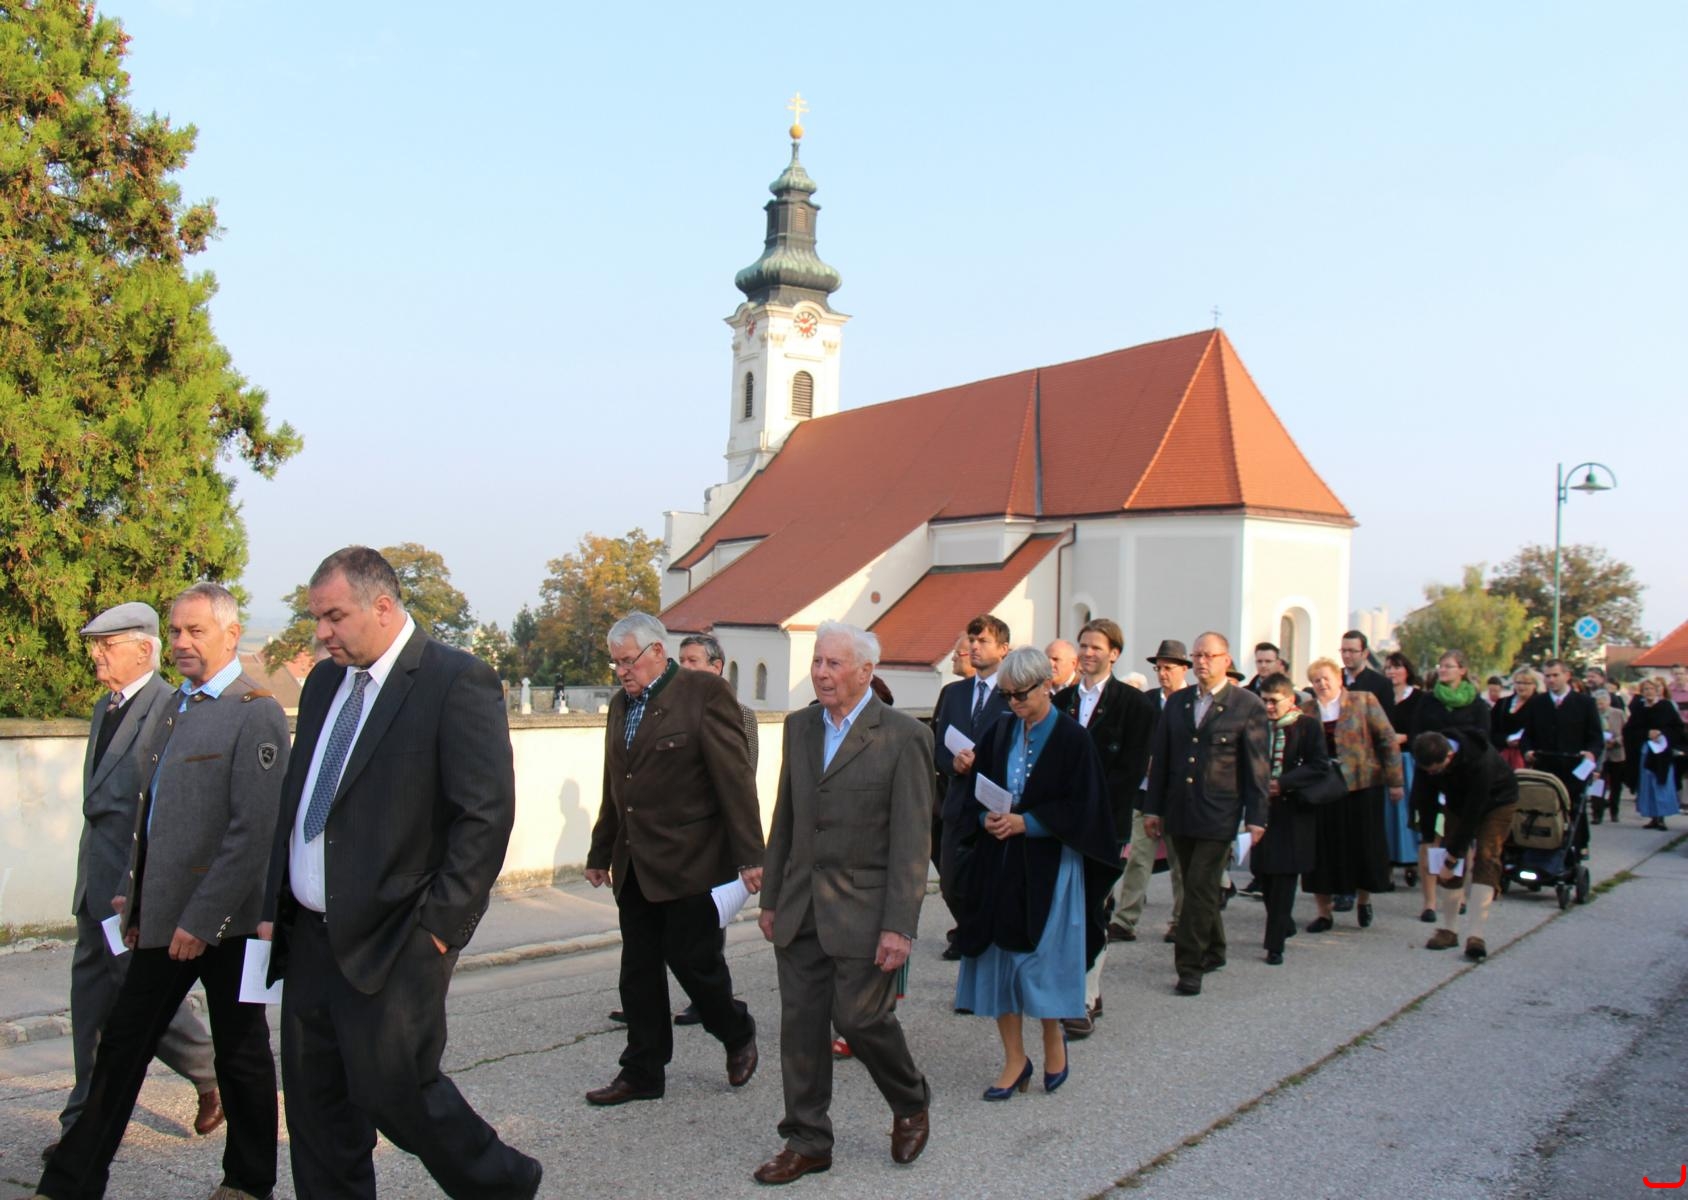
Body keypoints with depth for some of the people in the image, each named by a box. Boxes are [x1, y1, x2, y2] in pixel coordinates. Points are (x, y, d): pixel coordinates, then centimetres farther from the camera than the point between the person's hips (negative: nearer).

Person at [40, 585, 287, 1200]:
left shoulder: (256, 714, -14)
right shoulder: (171, 710, 13)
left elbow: (253, 831, -19)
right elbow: (149, 813, 20)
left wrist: (203, 917, -19)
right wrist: (133, 893, 15)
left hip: (223, 918, -7)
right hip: (161, 916, 7)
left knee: (241, 1055, 9)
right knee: (122, 1045, 12)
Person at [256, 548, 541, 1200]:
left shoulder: (458, 681, -13)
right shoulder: (324, 681, 12)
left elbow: (488, 812, -17)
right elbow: (295, 797, 18)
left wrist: (440, 923, -17)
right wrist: (274, 902, 12)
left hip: (393, 941, -7)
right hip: (310, 935, 8)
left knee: (393, 1088, -2)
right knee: (315, 1100, 13)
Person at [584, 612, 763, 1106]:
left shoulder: (705, 692, -10)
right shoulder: (620, 704, 13)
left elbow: (735, 777, -13)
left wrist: (748, 855, -16)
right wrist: (601, 853, 22)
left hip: (688, 861, -7)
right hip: (634, 864, 7)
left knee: (693, 958, 0)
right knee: (638, 971, 11)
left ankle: (738, 1034, 26)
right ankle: (642, 1073, 23)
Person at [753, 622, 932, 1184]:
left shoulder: (902, 736, -10)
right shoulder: (799, 726, 8)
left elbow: (911, 839, -12)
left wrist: (899, 926, -15)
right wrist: (770, 899, 13)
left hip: (862, 908, -5)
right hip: (800, 908, 5)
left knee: (860, 1017, -2)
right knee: (800, 1025, 8)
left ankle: (911, 1106, 27)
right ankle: (807, 1142, 23)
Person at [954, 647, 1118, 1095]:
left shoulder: (1072, 738, -7)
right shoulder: (999, 733, 7)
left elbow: (1082, 807, -10)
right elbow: (975, 791, 12)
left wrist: (1025, 822, -17)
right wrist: (988, 819, -8)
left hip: (1049, 868, -4)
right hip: (998, 866, 5)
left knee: (1042, 962, 0)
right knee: (998, 958, 5)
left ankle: (1054, 1039, 27)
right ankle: (1014, 1059, 17)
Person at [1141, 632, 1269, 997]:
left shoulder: (1248, 705, -4)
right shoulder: (1176, 703, 9)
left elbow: (1258, 766, -4)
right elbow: (1160, 758, 11)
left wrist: (1256, 817, -8)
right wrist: (1152, 807, 8)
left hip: (1218, 816, -5)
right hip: (1179, 813, 5)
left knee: (1201, 889, -6)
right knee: (1197, 888, 14)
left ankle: (1190, 966, 1)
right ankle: (1213, 951, 31)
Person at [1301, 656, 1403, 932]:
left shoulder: (1364, 702, 1)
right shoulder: (1307, 712, 6)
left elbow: (1387, 740, 0)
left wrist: (1395, 780, -4)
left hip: (1362, 786, -1)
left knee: (1364, 845, 6)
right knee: (1323, 848, 2)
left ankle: (1363, 899, 31)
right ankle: (1324, 912, 13)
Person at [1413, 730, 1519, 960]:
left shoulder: (1479, 762, -41)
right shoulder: (1429, 758, -25)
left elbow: (1472, 815, -35)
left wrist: (1452, 858, -29)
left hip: (1497, 801, -5)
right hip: (1458, 801, 5)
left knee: (1485, 859, -20)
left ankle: (1475, 934, -26)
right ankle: (1448, 930, 8)